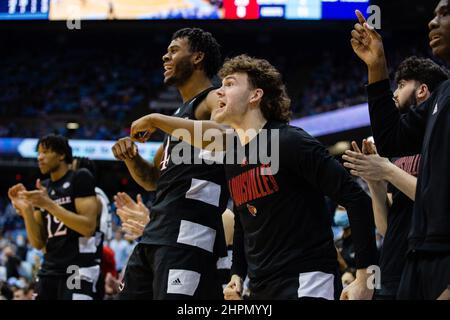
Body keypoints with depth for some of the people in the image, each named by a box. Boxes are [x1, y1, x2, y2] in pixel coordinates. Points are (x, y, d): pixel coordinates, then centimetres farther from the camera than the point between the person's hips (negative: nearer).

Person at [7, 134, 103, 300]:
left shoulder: (80, 178, -3)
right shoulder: (42, 189, 16)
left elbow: (88, 227, -15)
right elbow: (38, 243, 12)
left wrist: (49, 204, -17)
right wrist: (26, 210, -4)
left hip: (79, 269, -7)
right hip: (49, 270, 7)